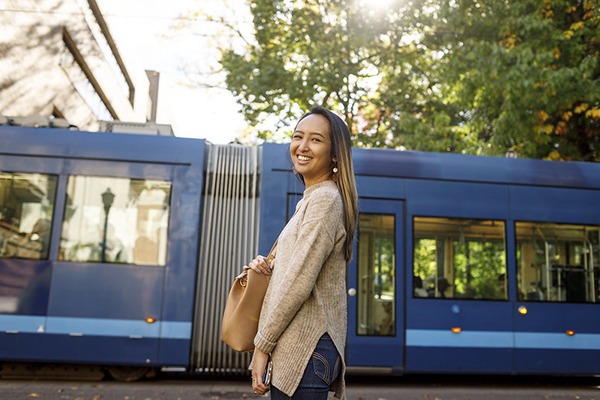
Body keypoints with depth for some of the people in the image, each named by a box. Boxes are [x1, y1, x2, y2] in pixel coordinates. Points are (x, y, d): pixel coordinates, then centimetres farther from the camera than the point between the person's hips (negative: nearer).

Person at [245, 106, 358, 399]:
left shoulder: (325, 199, -14)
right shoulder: (311, 199, 18)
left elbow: (299, 284, -19)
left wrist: (262, 345, -13)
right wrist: (266, 266, 4)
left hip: (306, 349, -10)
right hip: (303, 346, 10)